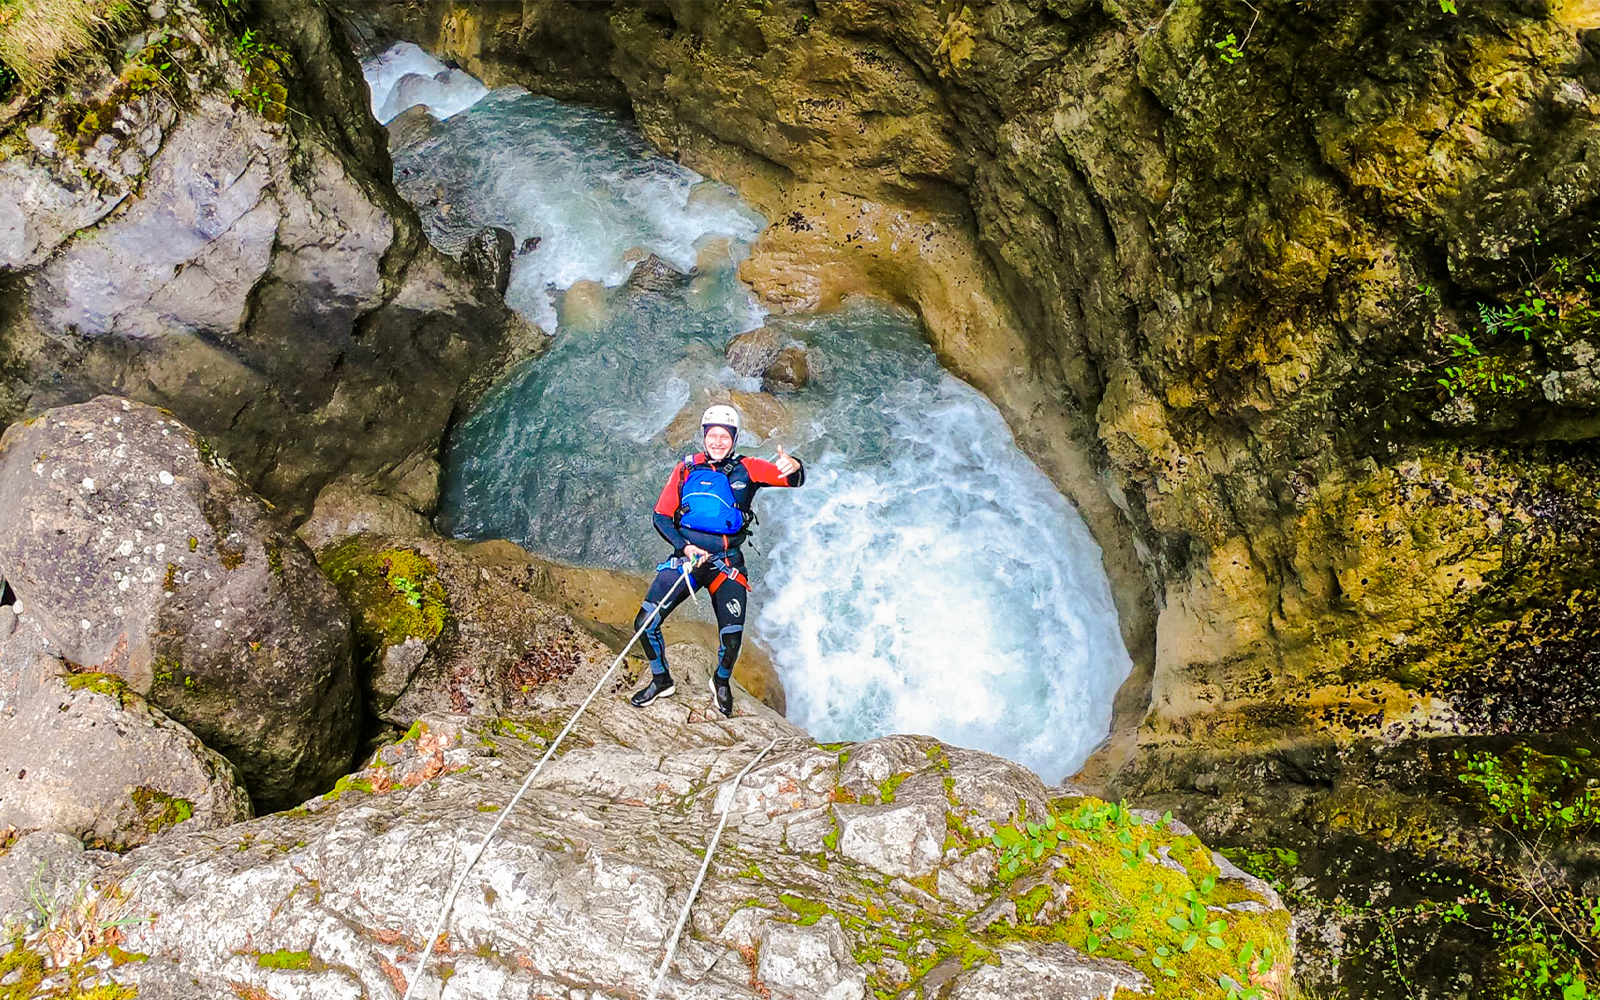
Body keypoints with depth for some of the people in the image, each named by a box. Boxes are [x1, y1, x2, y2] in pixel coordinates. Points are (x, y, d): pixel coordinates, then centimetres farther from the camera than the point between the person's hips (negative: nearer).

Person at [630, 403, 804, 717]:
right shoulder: (687, 469, 5)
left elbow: (794, 479, -11)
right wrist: (684, 547, -10)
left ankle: (722, 682, 28)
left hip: (727, 562, -1)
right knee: (645, 623, -9)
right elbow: (661, 516, 6)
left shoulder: (746, 470, 1)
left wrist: (793, 467, -36)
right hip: (686, 555, 1)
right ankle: (661, 679, 19)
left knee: (732, 638, -7)